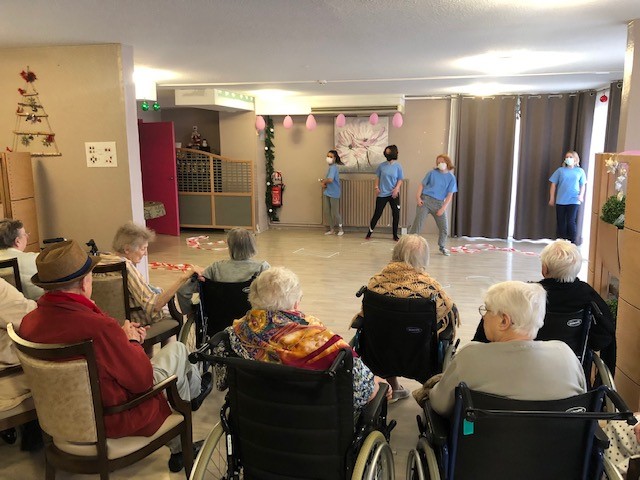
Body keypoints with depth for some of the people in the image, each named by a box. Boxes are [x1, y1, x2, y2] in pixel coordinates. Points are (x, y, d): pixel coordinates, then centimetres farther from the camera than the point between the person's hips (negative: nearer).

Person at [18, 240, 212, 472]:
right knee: (177, 349, 11)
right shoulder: (99, 327, -36)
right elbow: (142, 380, -23)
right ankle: (194, 391, 47)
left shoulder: (28, 322, -13)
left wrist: (121, 336, 1)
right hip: (114, 420, -7)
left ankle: (178, 451, 41)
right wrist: (132, 341, -6)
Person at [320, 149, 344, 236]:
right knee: (327, 212, 11)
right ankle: (331, 229, 22)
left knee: (335, 213, 1)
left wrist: (323, 181, -11)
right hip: (327, 193, 9)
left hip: (334, 193, -9)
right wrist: (324, 182, -3)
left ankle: (340, 229, 17)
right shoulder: (330, 167, 11)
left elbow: (330, 180, -31)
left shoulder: (333, 167, -17)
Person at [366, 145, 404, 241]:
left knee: (396, 214, 1)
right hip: (382, 194, 0)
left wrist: (397, 188, -14)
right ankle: (370, 232, 16)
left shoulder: (398, 166, -1)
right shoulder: (382, 165, 1)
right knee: (377, 213, 2)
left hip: (393, 194, 0)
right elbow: (377, 177, 10)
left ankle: (395, 235, 15)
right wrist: (376, 187, -4)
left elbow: (400, 180, 1)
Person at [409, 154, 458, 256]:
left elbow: (449, 195, 1)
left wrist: (443, 208, -8)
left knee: (444, 227, 3)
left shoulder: (451, 178, 3)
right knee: (417, 223, -11)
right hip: (425, 200, -2)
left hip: (439, 203, 2)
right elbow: (422, 185, 6)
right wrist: (418, 197, -8)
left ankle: (442, 247, 26)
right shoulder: (432, 173, 1)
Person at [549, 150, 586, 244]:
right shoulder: (560, 170, 6)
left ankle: (572, 242, 0)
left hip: (574, 201, -1)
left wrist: (581, 195, -7)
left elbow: (583, 185, 9)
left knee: (571, 222, -7)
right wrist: (552, 198, 4)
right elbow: (553, 184, 7)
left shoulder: (580, 171, 6)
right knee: (561, 222, 6)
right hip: (560, 201, 1)